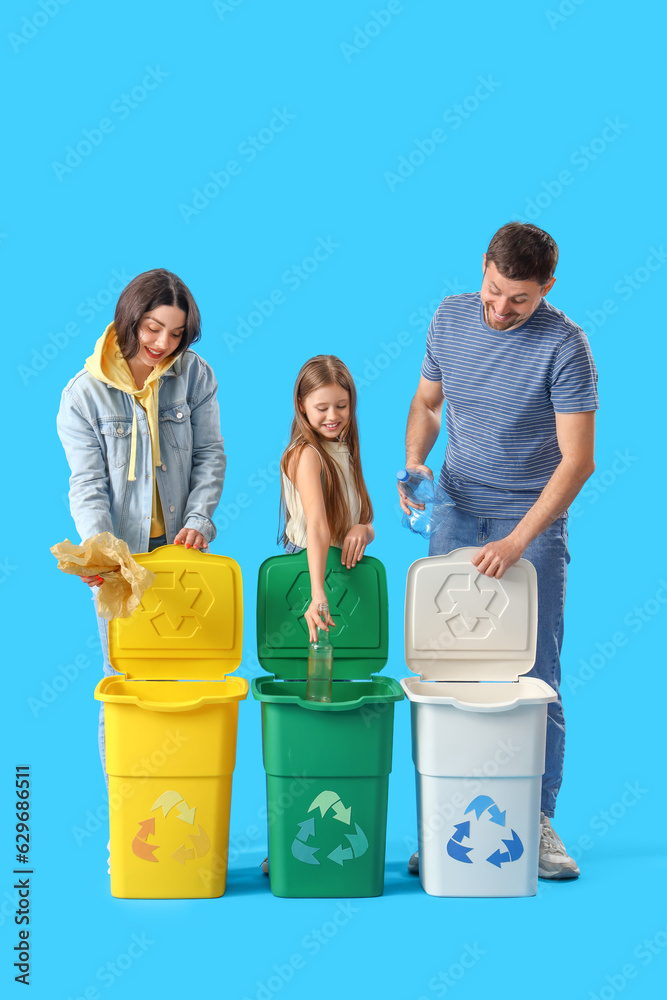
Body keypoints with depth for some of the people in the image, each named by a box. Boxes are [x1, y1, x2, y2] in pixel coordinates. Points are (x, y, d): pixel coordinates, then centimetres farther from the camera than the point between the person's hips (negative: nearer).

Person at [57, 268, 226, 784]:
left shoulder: (194, 375, -1)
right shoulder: (83, 393, -6)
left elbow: (210, 455, 3)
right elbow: (88, 484, -8)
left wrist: (199, 519, -12)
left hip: (181, 549, 2)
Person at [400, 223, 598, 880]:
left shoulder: (564, 346, -15)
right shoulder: (450, 318, 1)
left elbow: (577, 460, -17)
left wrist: (516, 542, -22)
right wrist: (414, 463, -4)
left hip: (533, 525, -4)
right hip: (456, 516, 4)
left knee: (534, 677, -2)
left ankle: (537, 820, 9)